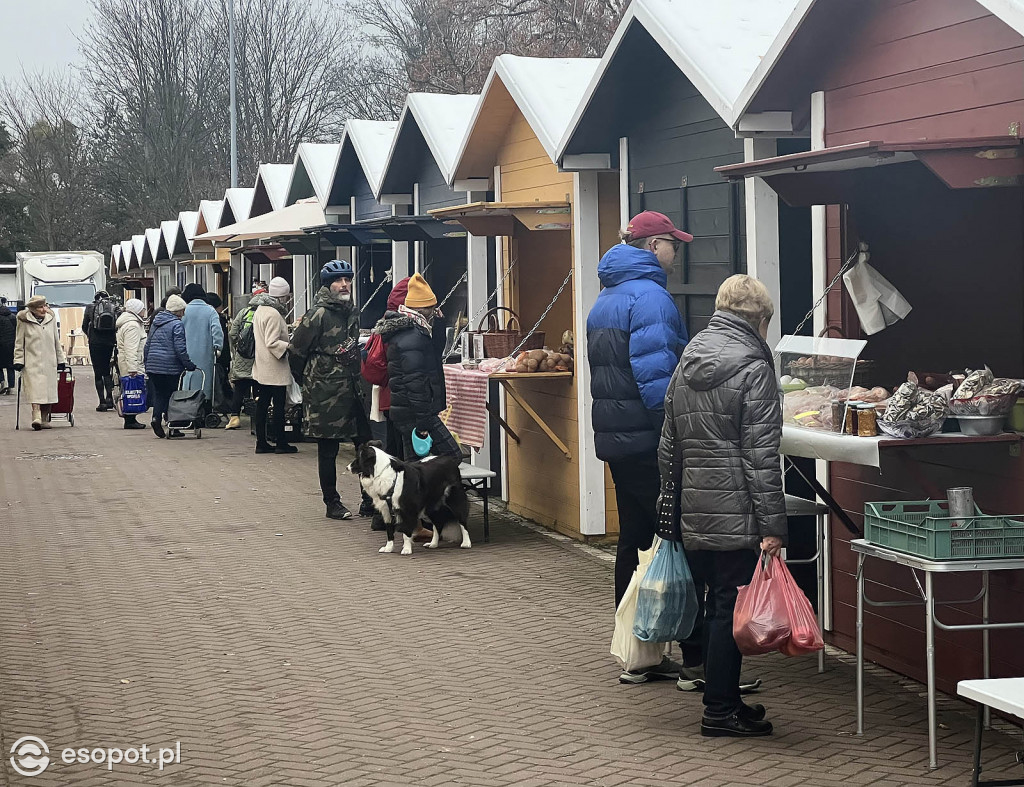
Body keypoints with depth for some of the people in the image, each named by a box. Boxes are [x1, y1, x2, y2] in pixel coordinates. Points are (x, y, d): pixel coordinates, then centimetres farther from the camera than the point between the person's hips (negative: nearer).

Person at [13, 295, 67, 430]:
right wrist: (18, 360, -3)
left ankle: (45, 419, 12)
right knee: (35, 389, -15)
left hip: (49, 362, 4)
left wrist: (60, 359, 15)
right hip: (32, 361, -4)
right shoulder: (24, 320, -1)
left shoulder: (51, 318, 8)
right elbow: (19, 342, 3)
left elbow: (56, 341, 15)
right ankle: (36, 417, -23)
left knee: (48, 390, 4)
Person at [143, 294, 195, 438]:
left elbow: (148, 345, 20)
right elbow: (180, 349, -15)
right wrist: (190, 365, -9)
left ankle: (156, 417, -12)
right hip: (171, 366, -6)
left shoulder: (156, 322, 15)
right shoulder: (177, 325, -9)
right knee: (172, 395, 2)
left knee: (158, 394, 10)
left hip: (153, 365, 6)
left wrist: (146, 361, 26)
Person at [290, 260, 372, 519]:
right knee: (328, 450, 2)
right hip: (325, 394, -7)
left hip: (351, 389, 7)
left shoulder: (353, 312, 12)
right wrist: (308, 381, 2)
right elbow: (296, 352, -8)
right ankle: (332, 503, 10)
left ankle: (370, 500, 11)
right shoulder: (318, 315, -12)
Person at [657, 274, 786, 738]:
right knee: (732, 607, 0)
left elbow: (668, 447, 16)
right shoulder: (753, 368, -10)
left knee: (715, 602, 16)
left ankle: (723, 699, 25)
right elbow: (761, 457, -15)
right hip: (735, 511, -7)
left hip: (691, 509, 7)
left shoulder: (687, 361, 12)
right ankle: (721, 711, 6)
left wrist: (671, 509, 23)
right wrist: (772, 525, -14)